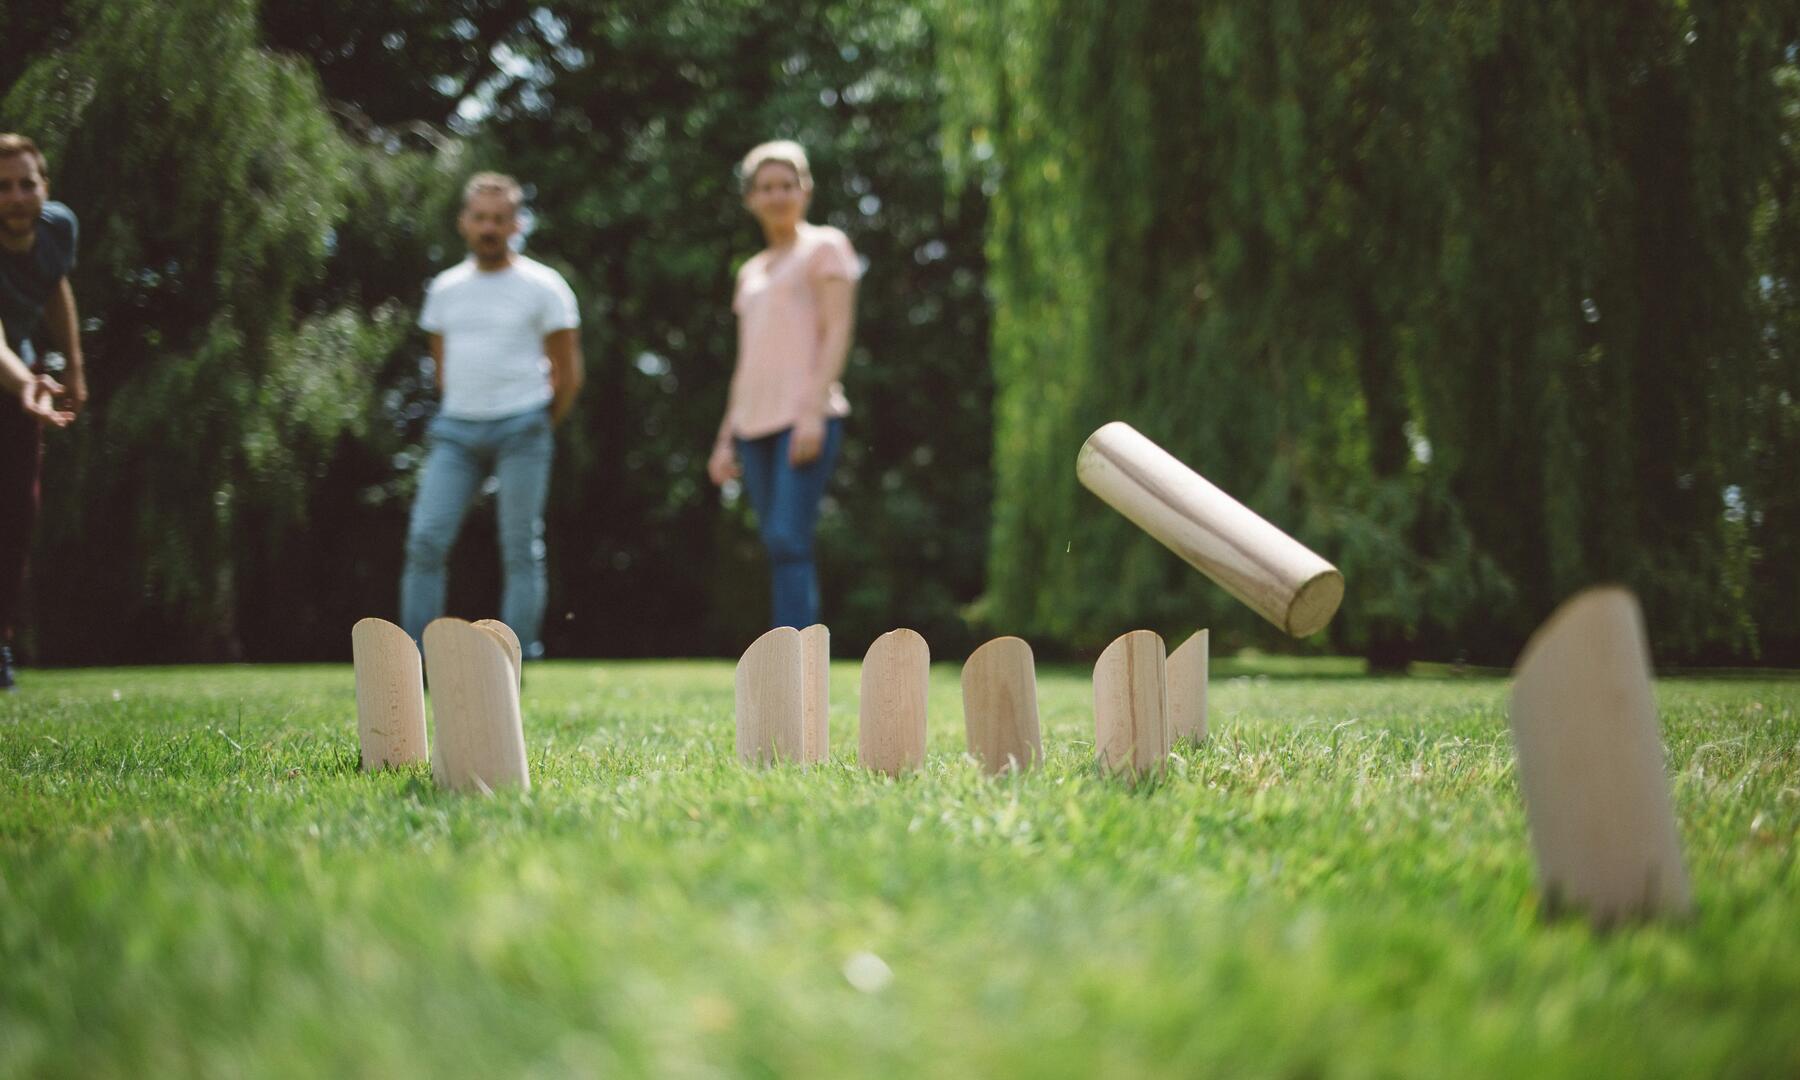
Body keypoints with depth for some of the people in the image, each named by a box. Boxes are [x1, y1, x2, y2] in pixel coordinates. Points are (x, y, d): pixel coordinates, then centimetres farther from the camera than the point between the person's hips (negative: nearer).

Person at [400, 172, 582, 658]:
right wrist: (460, 416, 14)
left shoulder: (542, 286, 0)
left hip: (521, 430, -4)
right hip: (455, 431, 4)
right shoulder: (445, 289, 13)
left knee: (520, 551, -1)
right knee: (425, 540, -7)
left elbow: (568, 372, 2)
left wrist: (537, 426, 6)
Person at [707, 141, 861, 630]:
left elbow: (837, 332, -6)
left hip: (807, 417, -7)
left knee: (788, 540, -18)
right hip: (755, 423, 7)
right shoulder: (751, 272, 24)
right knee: (778, 549, 2)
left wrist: (814, 409, -17)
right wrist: (726, 438, 16)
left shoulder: (825, 246, 6)